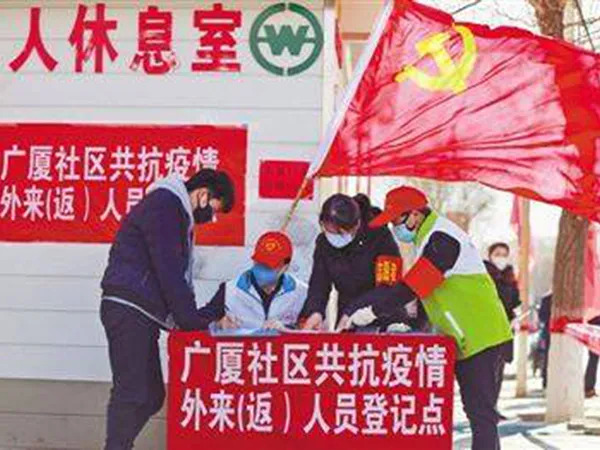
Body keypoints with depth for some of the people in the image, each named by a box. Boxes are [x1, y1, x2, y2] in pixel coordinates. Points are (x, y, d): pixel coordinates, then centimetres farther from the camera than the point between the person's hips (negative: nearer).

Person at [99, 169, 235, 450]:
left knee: (152, 395, 9)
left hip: (140, 313, 10)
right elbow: (169, 272, -16)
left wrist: (194, 318, 11)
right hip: (128, 310, -10)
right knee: (132, 393, -12)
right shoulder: (164, 205, -9)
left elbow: (178, 276, 22)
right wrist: (193, 322, -13)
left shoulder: (178, 215, 23)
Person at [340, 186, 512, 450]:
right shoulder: (431, 238, 16)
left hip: (480, 337, -10)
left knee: (480, 413, -10)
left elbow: (411, 288, -21)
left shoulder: (440, 238, -16)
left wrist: (370, 312, -16)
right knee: (476, 411, 12)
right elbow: (422, 287, 18)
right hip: (467, 340, 10)